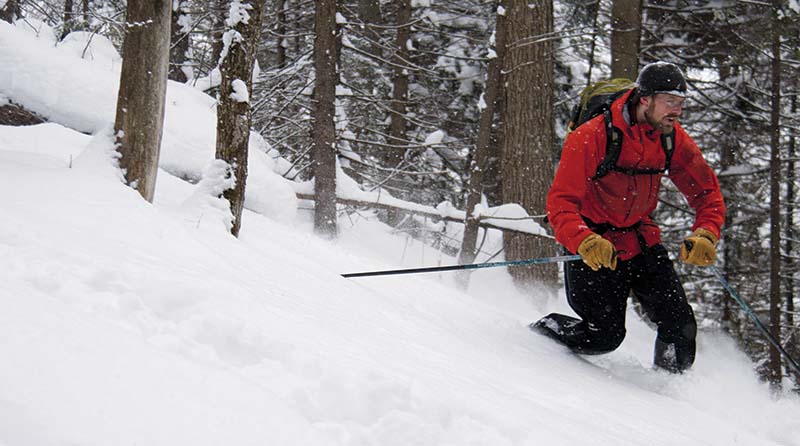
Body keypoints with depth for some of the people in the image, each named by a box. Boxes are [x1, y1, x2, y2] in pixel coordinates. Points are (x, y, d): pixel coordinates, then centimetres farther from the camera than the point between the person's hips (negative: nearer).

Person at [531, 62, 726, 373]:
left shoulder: (673, 139, -7)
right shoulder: (591, 138, -24)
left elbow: (707, 193, 2)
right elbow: (560, 204, -27)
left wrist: (705, 235, -18)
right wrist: (586, 243, -46)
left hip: (640, 239, 5)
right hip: (595, 247, -5)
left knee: (681, 326, -4)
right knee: (605, 336, -13)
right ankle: (536, 334, 13)